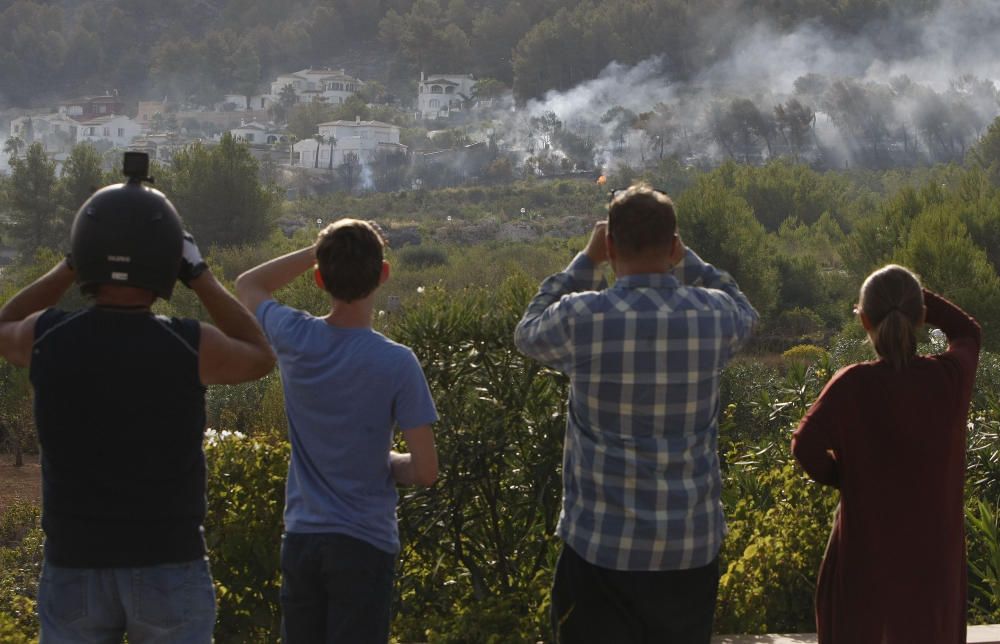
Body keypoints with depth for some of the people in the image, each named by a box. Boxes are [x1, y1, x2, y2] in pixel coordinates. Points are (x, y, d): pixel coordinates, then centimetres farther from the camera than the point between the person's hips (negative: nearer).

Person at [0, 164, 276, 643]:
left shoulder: (47, 339, -9)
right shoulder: (190, 347, -14)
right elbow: (260, 357, 10)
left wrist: (70, 266, 15)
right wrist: (198, 275, 10)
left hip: (74, 567, 2)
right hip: (169, 568, -2)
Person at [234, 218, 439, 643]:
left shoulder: (294, 338, -6)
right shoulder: (396, 363, -15)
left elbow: (248, 285, 18)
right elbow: (425, 472, -13)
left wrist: (321, 249, 9)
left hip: (300, 539, 4)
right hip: (365, 543, -4)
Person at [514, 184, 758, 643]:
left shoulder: (582, 318, -12)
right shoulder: (714, 317, -5)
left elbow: (528, 333, 13)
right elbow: (745, 311, 22)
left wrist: (585, 262, 16)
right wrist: (683, 259, 19)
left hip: (601, 549, -2)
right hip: (691, 550, 2)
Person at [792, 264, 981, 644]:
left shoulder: (853, 384, -16)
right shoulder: (951, 376, -10)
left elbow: (807, 446, -18)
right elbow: (967, 332, 12)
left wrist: (843, 477, 0)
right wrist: (915, 296, 5)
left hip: (867, 539, -2)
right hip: (933, 540, 2)